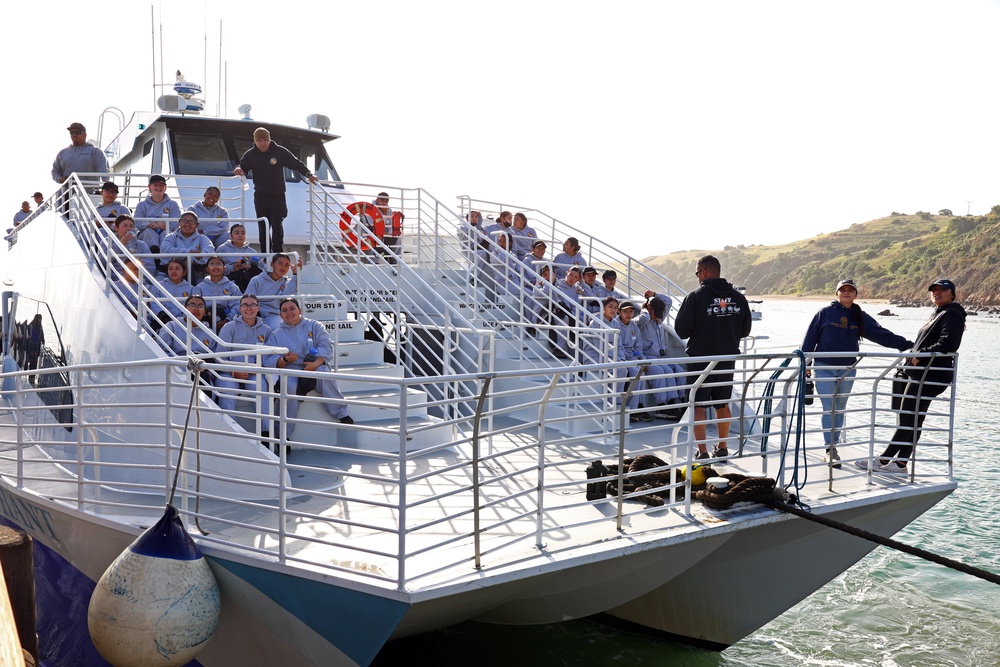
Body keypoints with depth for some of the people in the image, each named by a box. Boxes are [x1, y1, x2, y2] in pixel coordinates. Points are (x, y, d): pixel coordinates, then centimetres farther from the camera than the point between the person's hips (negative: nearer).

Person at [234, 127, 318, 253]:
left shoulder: (280, 151, -6)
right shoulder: (250, 155, 1)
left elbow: (296, 163, -4)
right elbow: (243, 168, 2)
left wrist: (308, 174, -15)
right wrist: (238, 170, -22)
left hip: (278, 196, -2)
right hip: (260, 197, 3)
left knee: (277, 226, -8)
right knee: (262, 227, 7)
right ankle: (265, 255, 14)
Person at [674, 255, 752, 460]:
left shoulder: (696, 296, -13)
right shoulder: (738, 297, 2)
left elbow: (681, 329, -11)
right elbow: (745, 330, 9)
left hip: (700, 359, -5)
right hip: (727, 359, 5)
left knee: (698, 406, 2)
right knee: (723, 405, 18)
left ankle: (702, 452, -2)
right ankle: (722, 448, 27)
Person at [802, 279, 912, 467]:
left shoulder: (860, 317, 7)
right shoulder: (825, 313, -2)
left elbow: (882, 334, 6)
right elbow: (810, 338, 0)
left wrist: (906, 345, -2)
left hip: (847, 370, 3)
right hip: (824, 367, -3)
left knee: (839, 409, 10)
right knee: (829, 409, -8)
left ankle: (834, 446, 21)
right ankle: (830, 449, -7)